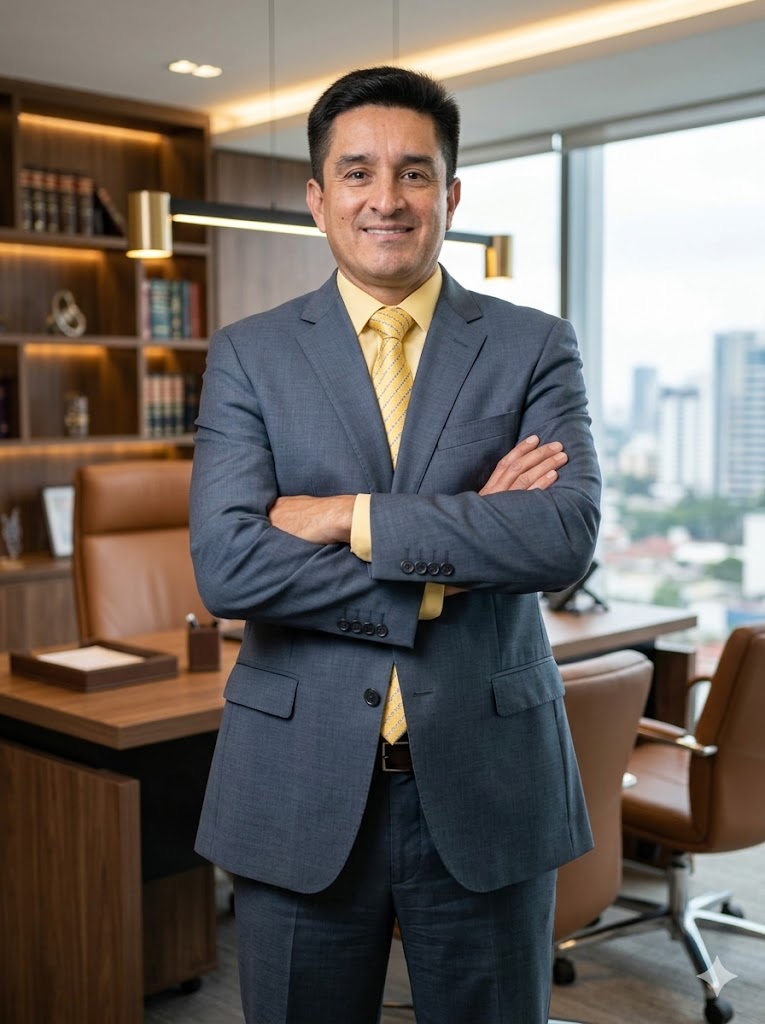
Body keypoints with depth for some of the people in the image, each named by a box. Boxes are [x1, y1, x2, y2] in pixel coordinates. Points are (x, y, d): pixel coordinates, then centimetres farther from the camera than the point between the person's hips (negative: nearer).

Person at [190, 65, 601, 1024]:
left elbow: (567, 535, -15)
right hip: (301, 790, 0)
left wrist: (349, 518, -17)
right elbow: (226, 565, -13)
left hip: (487, 784, 0)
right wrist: (455, 559, -15)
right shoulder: (248, 355, 1)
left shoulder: (534, 347, 1)